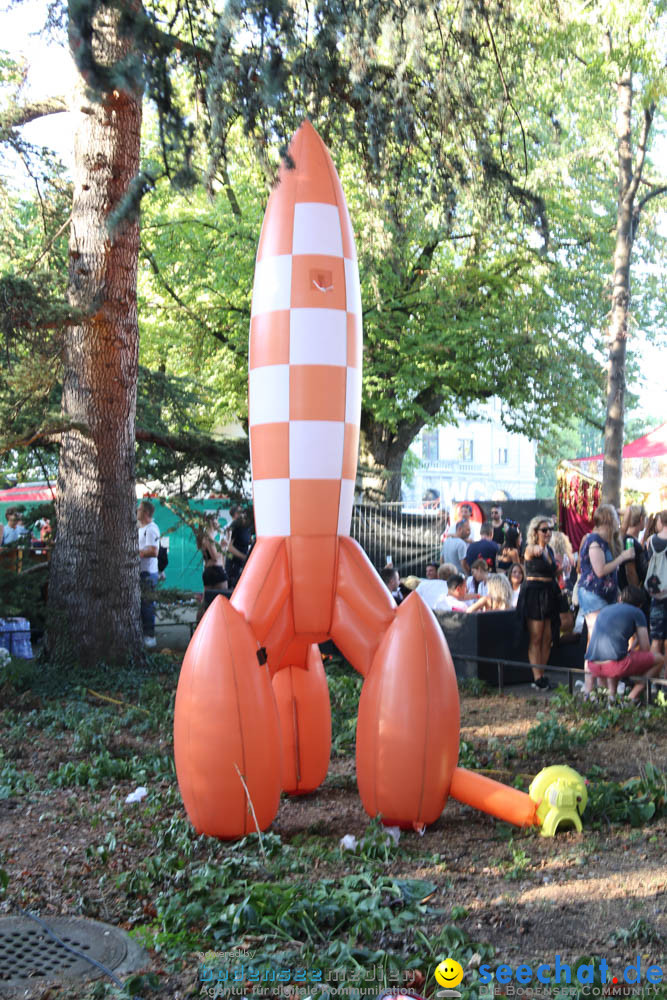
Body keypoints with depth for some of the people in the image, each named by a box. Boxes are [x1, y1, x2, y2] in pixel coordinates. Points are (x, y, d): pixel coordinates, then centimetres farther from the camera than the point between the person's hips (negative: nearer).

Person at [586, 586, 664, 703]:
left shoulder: (604, 610, 24)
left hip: (593, 667, 6)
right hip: (615, 666, -6)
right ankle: (632, 697, 3)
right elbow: (645, 648, 6)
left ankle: (611, 694, 14)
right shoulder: (637, 613, 8)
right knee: (659, 659, 16)